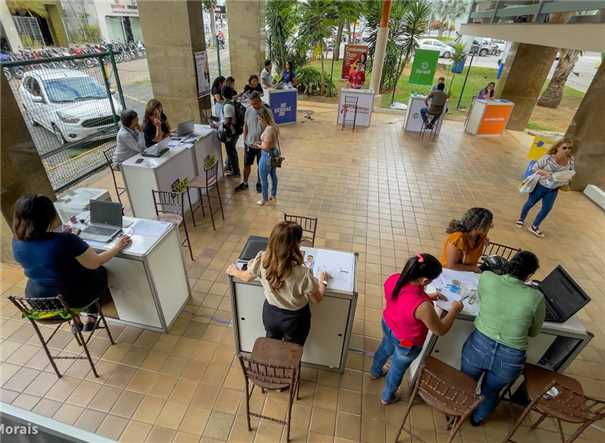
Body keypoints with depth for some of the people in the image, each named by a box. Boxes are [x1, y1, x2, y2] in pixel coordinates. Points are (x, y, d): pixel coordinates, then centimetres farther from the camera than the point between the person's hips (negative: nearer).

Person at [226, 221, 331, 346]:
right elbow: (317, 299, -18)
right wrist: (323, 281, 1)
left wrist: (234, 271, 18)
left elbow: (247, 277, -5)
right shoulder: (303, 273, -37)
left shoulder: (262, 260, -27)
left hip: (270, 313, 3)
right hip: (295, 318, -3)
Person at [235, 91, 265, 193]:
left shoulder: (266, 112, -14)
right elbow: (245, 126, 6)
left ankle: (259, 183, 31)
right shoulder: (248, 110, -4)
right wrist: (245, 139, 5)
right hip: (249, 143, 3)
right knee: (246, 164, 13)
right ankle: (244, 183, 31)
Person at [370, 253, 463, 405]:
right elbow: (440, 330, -22)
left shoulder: (393, 279, -24)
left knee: (385, 348, 37)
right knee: (398, 370, 25)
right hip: (406, 343, -5)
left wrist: (427, 297, -1)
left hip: (387, 325, 6)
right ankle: (387, 397, 54)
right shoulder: (423, 306, -42)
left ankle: (375, 372, 68)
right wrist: (455, 309, -9)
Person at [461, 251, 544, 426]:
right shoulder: (536, 297, -15)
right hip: (510, 358, 1)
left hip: (479, 346, 0)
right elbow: (534, 332, 2)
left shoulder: (486, 278, -15)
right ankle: (477, 418, 59)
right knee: (491, 391, 32)